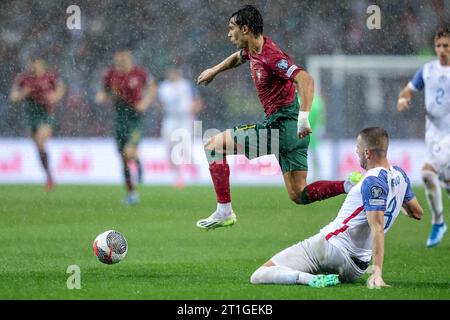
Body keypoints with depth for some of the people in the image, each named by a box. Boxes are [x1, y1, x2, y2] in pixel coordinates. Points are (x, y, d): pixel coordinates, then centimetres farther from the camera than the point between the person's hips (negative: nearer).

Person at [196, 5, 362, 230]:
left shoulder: (270, 57, -18)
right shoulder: (253, 50, 11)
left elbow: (305, 79, -31)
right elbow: (238, 57, 38)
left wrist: (303, 117, -39)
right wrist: (213, 71, 43)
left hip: (282, 125, -10)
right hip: (292, 131, 10)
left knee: (213, 146, -1)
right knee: (298, 195, 10)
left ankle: (224, 212, -2)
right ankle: (350, 185, -4)